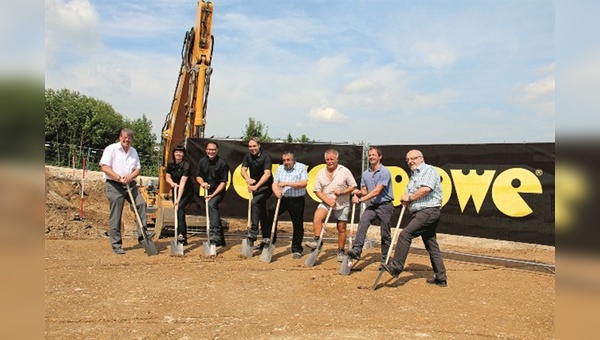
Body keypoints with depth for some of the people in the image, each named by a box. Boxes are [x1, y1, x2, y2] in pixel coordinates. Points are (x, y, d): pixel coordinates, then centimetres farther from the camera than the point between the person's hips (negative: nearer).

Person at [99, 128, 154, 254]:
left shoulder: (133, 151, 14)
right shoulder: (111, 149, -4)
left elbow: (138, 168, 12)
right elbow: (104, 167, -11)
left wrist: (130, 177, -9)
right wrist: (120, 178, -17)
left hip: (130, 185, 5)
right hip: (114, 186, -5)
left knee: (141, 203, -11)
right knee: (115, 216, -2)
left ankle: (142, 233, -3)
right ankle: (116, 245, 5)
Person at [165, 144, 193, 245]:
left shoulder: (186, 165, -22)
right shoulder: (170, 164, -4)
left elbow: (182, 183, -31)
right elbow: (168, 177, 5)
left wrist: (178, 199, -38)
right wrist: (172, 182, -21)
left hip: (187, 192, -6)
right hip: (175, 191, 6)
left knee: (180, 207, -28)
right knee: (179, 210, 4)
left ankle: (181, 234, -34)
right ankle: (184, 237, 16)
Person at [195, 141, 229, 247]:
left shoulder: (222, 163, -14)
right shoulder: (202, 161, 2)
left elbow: (223, 182, -15)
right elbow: (198, 176, 12)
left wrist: (213, 194, -21)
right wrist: (202, 183, -12)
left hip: (219, 192, -6)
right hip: (208, 191, 6)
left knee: (212, 205, -33)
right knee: (214, 213, 12)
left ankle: (215, 234, -39)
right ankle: (221, 240, 26)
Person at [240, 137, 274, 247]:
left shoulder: (266, 156, -16)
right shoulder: (247, 156, 1)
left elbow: (267, 173, -27)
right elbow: (243, 170, -8)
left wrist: (256, 186, -36)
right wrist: (248, 179, -31)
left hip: (266, 186, -6)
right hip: (255, 186, 7)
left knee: (254, 202, -28)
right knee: (262, 212, 12)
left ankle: (253, 231, -27)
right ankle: (266, 238, 21)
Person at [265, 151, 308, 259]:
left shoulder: (301, 167, -1)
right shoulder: (280, 168, 12)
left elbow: (304, 183, -13)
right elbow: (275, 183, 6)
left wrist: (287, 183, -18)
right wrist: (277, 192, -17)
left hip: (297, 200, -3)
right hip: (283, 198, 3)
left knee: (298, 225, 2)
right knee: (271, 213, -14)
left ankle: (297, 249, 16)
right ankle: (269, 239, 0)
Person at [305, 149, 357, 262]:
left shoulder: (344, 171, -4)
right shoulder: (321, 173, 3)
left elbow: (353, 187, -2)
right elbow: (317, 190, 0)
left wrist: (342, 192, -18)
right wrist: (328, 201, -14)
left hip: (342, 205, -1)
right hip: (326, 203, 1)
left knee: (341, 228, 5)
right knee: (317, 217, -26)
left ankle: (341, 251, 19)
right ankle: (317, 241, -17)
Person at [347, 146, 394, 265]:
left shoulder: (385, 172, -12)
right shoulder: (365, 174, 10)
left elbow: (376, 191, -18)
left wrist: (360, 200, -20)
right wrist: (359, 192, -9)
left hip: (385, 205, -5)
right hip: (371, 205, 5)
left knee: (385, 234, 3)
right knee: (362, 223, -22)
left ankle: (385, 259, 16)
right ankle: (357, 250, -31)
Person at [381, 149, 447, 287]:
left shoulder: (429, 170, -6)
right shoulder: (413, 175, 22)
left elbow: (426, 189, -22)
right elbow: (409, 192, 21)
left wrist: (410, 198, -10)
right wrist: (405, 197, -3)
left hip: (429, 211, -10)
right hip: (421, 212, 10)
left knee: (405, 234, -18)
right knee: (431, 245, 11)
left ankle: (396, 267, -17)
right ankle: (441, 278, 18)